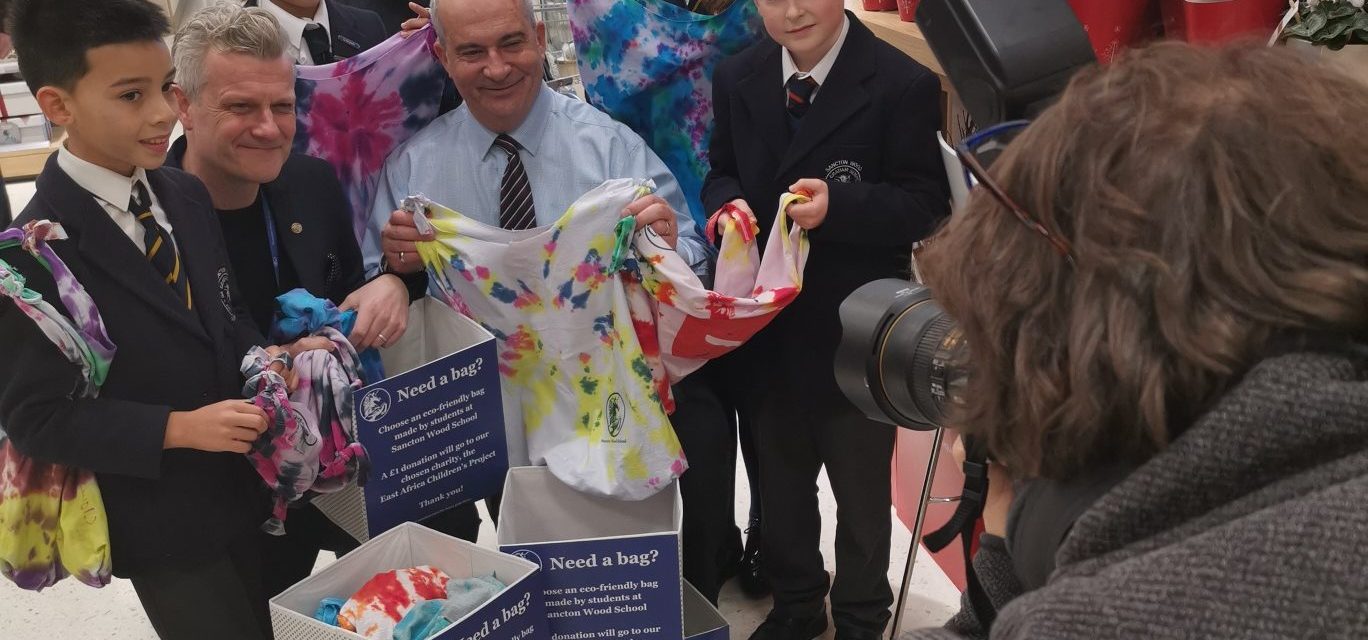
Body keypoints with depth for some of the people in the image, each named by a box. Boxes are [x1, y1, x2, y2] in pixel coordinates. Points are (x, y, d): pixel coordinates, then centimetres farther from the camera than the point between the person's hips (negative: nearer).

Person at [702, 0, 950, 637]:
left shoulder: (902, 85, -16)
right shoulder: (737, 78, 1)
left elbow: (925, 203, -16)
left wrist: (839, 205, -32)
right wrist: (729, 204, -14)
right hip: (766, 328, 5)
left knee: (861, 492, 16)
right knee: (779, 482, 23)